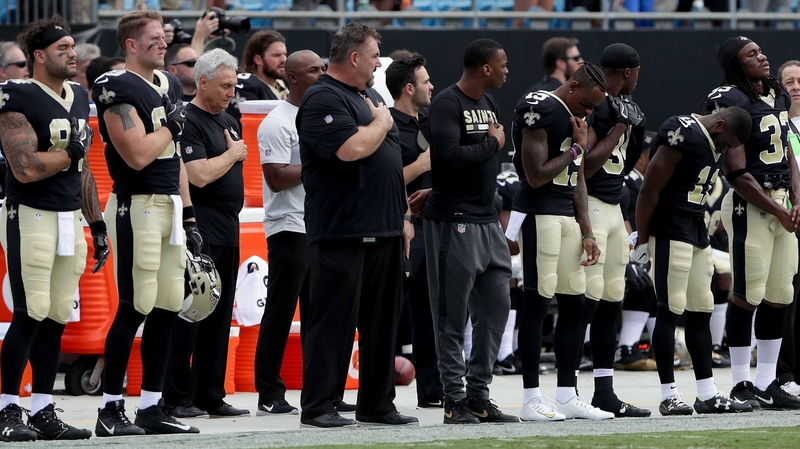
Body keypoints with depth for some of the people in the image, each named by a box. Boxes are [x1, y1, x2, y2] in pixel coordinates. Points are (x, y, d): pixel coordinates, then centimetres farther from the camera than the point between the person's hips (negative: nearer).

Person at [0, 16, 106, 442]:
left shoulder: (78, 98, 14)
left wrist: (97, 225, 18)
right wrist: (71, 151, -8)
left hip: (69, 218, 8)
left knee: (56, 319, 7)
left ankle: (43, 412, 12)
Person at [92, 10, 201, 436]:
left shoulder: (168, 85, 16)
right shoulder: (118, 89, -12)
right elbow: (138, 155, -20)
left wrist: (189, 217, 17)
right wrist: (172, 125, -4)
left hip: (170, 205, 8)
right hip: (137, 206, -8)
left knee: (167, 308, 7)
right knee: (134, 308, -9)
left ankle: (151, 407, 13)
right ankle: (110, 409, -4)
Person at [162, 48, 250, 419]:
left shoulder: (229, 121, 18)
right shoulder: (188, 122, -10)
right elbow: (199, 174, -19)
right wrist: (232, 154, -6)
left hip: (228, 230, 9)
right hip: (199, 231, -9)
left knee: (219, 316, 9)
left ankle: (211, 396, 13)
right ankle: (177, 398, -7)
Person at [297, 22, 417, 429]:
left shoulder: (370, 96, 19)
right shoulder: (324, 99, -10)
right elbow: (352, 148, -25)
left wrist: (402, 216, 20)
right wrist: (381, 123, -7)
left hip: (385, 231, 9)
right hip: (343, 232, -9)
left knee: (381, 322, 10)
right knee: (333, 320, -6)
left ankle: (376, 405, 16)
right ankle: (318, 407, -2)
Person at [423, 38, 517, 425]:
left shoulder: (488, 103, 16)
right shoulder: (447, 104, -12)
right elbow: (449, 156, -24)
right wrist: (491, 144, -11)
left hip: (487, 220, 9)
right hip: (453, 220, -9)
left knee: (495, 309, 8)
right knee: (453, 315, -3)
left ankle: (479, 395, 14)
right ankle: (455, 398, 1)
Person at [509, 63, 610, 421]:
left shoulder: (575, 119, 16)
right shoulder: (540, 111, -13)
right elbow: (537, 176, -17)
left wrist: (586, 232, 16)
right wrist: (576, 148, -6)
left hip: (568, 215, 9)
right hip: (538, 213, -9)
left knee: (574, 304, 9)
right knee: (537, 303, -7)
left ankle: (567, 396, 14)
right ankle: (531, 398, -4)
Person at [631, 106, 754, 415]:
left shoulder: (716, 146, 15)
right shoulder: (684, 135, -15)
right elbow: (650, 189, -15)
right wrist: (642, 240, -13)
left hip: (696, 232, 10)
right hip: (670, 232, -10)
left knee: (701, 311, 9)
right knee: (671, 309, -8)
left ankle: (708, 394, 12)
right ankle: (669, 396, -6)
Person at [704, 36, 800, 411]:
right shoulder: (730, 103, -14)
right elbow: (738, 174, -16)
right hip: (750, 206, -8)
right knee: (748, 295, -5)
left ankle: (767, 383, 14)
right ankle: (741, 385, 2)